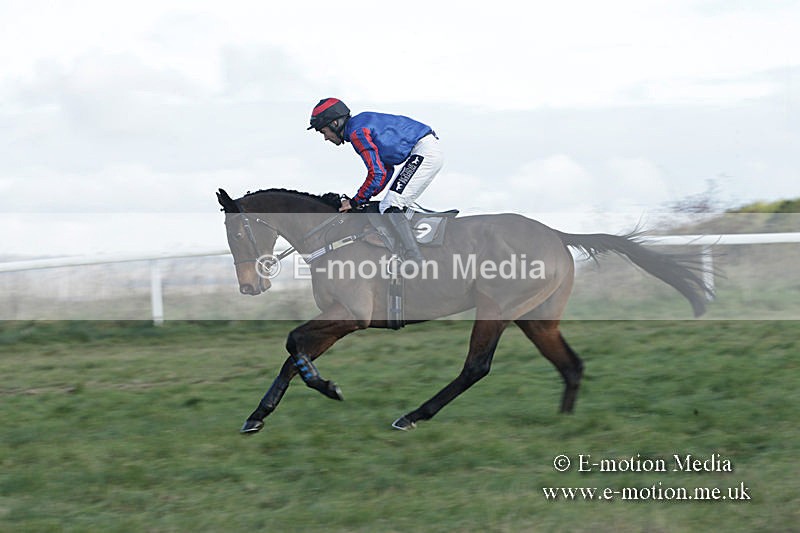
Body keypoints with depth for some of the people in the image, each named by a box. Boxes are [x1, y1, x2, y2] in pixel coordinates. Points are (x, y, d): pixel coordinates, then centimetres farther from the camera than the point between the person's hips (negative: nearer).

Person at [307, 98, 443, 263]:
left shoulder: (357, 132, -12)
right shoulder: (362, 124, 20)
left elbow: (377, 173, -17)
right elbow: (386, 169, 24)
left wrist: (355, 202, -5)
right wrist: (364, 198, 18)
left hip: (425, 152, -11)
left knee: (391, 208, -16)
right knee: (387, 208, 12)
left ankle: (416, 263, -24)